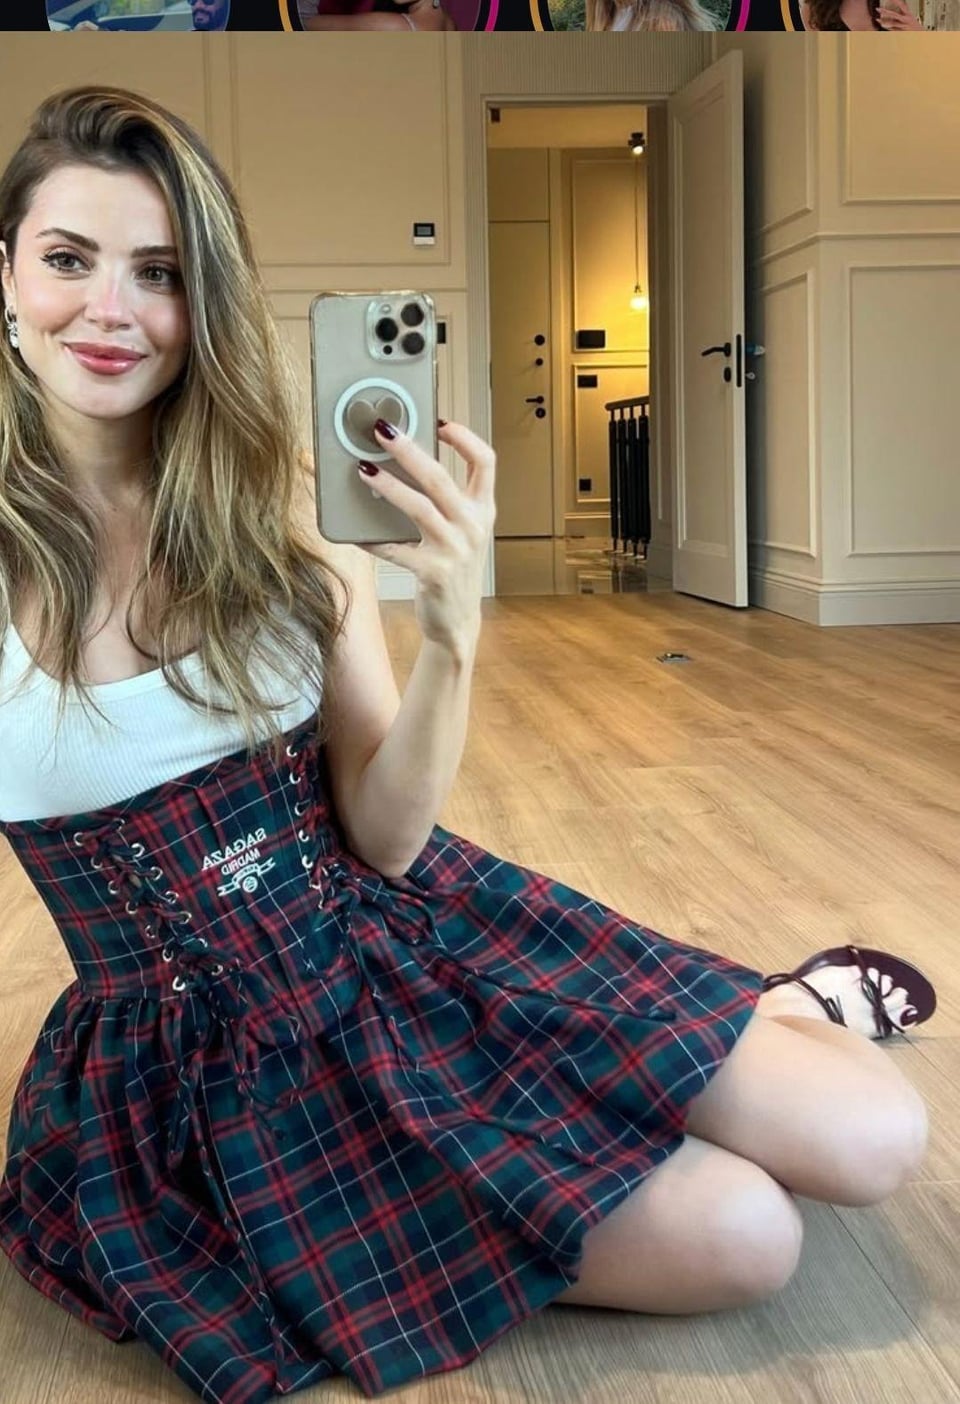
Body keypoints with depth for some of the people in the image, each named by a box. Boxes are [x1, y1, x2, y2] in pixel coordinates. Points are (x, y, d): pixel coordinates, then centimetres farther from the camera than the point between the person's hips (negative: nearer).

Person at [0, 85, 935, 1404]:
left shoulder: (280, 507, -4)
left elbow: (384, 841, -9)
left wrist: (453, 633, -24)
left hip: (407, 937, 3)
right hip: (206, 1069, -2)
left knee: (876, 1139, -6)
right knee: (738, 1235, -13)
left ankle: (800, 999, 26)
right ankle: (792, 1006, 17)